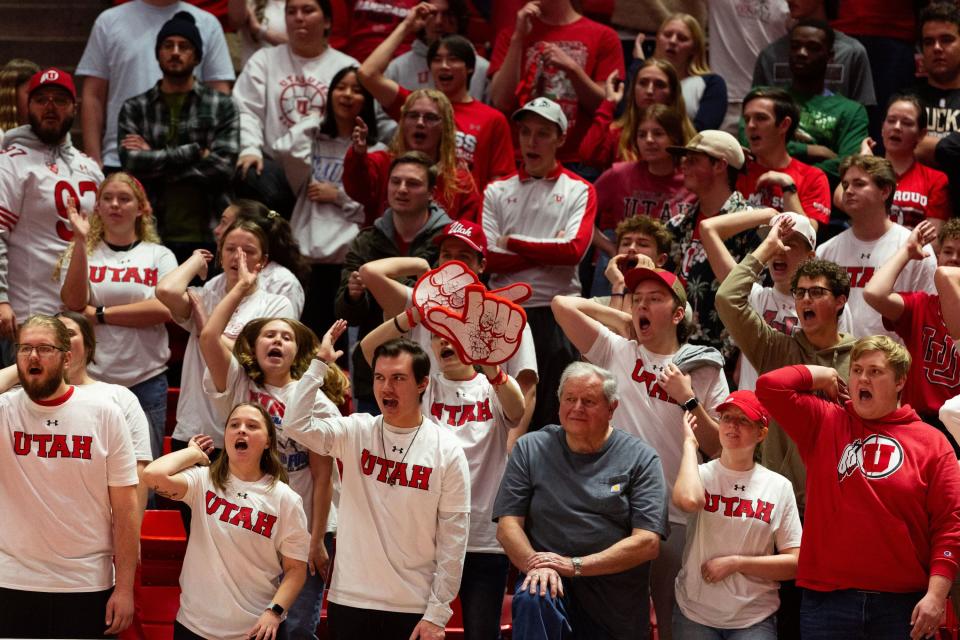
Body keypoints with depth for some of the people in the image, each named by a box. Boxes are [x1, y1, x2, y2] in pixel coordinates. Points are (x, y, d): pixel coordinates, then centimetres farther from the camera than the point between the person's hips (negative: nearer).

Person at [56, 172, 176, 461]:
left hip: (146, 380, 0)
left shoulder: (159, 256, 7)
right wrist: (81, 242, -13)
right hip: (91, 378, 0)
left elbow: (165, 309, -9)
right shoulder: (81, 253, 8)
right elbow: (74, 303, -8)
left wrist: (99, 314, -10)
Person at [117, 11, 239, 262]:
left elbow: (222, 167, -6)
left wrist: (155, 162, -4)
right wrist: (195, 152, -8)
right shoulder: (134, 109, 10)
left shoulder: (222, 107, 7)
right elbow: (132, 164, -5)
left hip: (205, 237, -1)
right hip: (150, 238, 1)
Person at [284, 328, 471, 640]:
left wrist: (437, 613, -7)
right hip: (349, 601, 2)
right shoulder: (355, 433, 4)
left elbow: (453, 538, -3)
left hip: (414, 609, -2)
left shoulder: (447, 450, -3)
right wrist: (320, 362, -6)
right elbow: (295, 423, -9)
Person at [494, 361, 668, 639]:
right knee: (533, 599, -32)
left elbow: (647, 543, -6)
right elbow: (507, 525, 3)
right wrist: (535, 564, -18)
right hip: (551, 581, -1)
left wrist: (574, 565, -14)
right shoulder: (530, 449, 8)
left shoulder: (640, 458, 3)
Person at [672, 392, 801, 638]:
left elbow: (794, 564, 1)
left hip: (755, 619, 0)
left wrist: (736, 563, -10)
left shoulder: (779, 486, 2)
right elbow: (688, 500, -26)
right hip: (695, 615, 0)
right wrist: (689, 442, -11)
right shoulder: (702, 474, 0)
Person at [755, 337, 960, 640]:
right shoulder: (824, 422, 8)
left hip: (904, 603, -1)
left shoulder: (931, 442, 3)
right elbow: (770, 386, -3)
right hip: (828, 598, 1)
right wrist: (821, 375, 8)